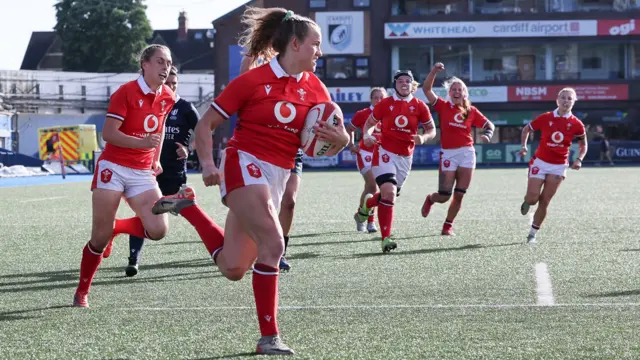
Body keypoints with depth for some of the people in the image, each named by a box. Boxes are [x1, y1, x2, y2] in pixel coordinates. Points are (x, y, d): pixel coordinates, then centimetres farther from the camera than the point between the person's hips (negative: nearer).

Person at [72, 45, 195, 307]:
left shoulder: (167, 98, 6)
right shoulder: (126, 92, -12)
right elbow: (108, 133, -17)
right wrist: (142, 143, -29)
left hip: (142, 173, 5)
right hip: (113, 168, -5)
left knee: (158, 230, -13)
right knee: (100, 238, -3)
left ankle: (116, 227, 17)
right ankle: (82, 292, 16)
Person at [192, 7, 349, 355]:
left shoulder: (315, 88, 5)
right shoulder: (252, 80, -8)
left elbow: (333, 143, 9)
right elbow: (206, 124, -2)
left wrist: (340, 138, -15)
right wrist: (207, 164, -18)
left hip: (278, 178, 6)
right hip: (244, 166, -6)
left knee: (233, 269, 3)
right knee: (273, 243, -25)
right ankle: (269, 336, -16)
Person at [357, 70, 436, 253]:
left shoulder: (419, 106, 1)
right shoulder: (385, 104, -2)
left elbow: (431, 129, 9)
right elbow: (370, 123, 9)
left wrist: (423, 137, -13)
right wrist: (367, 136, -13)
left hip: (405, 157, 3)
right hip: (385, 153, -3)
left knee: (390, 194, 12)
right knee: (389, 191, -22)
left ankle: (368, 203, 48)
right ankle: (386, 238, -17)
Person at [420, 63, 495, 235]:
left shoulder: (471, 111, 8)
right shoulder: (443, 106, 1)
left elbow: (489, 125, 13)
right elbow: (426, 89, -8)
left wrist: (487, 134, -9)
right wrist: (434, 71, -17)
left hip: (467, 153, 2)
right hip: (448, 153, -2)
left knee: (459, 195, 1)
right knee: (444, 195, -5)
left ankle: (448, 225, 17)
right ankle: (430, 199, 31)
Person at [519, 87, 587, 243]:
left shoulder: (576, 124, -6)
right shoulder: (545, 118, -8)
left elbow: (583, 145, 8)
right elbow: (526, 129, 8)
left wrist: (579, 160, -8)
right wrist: (524, 146, -4)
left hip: (559, 166, 1)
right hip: (540, 162, -1)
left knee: (544, 202, -1)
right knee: (532, 198, -8)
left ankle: (533, 233, 12)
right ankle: (527, 201, 31)